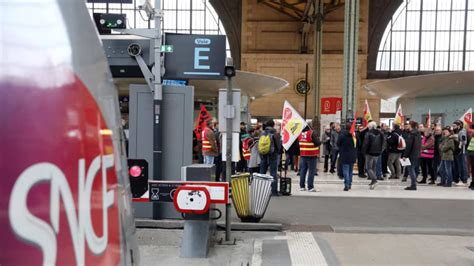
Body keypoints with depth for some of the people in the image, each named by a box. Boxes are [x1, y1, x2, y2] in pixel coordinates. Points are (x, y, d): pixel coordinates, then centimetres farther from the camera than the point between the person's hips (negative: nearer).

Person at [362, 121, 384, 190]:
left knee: (368, 167, -2)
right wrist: (380, 151, 19)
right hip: (377, 153, 6)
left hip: (370, 153, -6)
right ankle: (373, 182, 17)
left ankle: (374, 179, -21)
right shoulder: (380, 133, 6)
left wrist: (364, 151, -3)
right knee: (374, 167, 15)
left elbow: (366, 144, -15)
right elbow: (382, 143, 12)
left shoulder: (368, 133, -13)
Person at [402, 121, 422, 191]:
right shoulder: (418, 133, 12)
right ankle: (413, 185, 20)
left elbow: (409, 146, -18)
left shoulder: (412, 134, -14)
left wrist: (405, 155, -15)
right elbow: (419, 145, 16)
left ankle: (413, 185, -6)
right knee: (414, 169, 15)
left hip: (412, 155, -9)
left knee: (411, 169, -5)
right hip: (417, 154, 9)